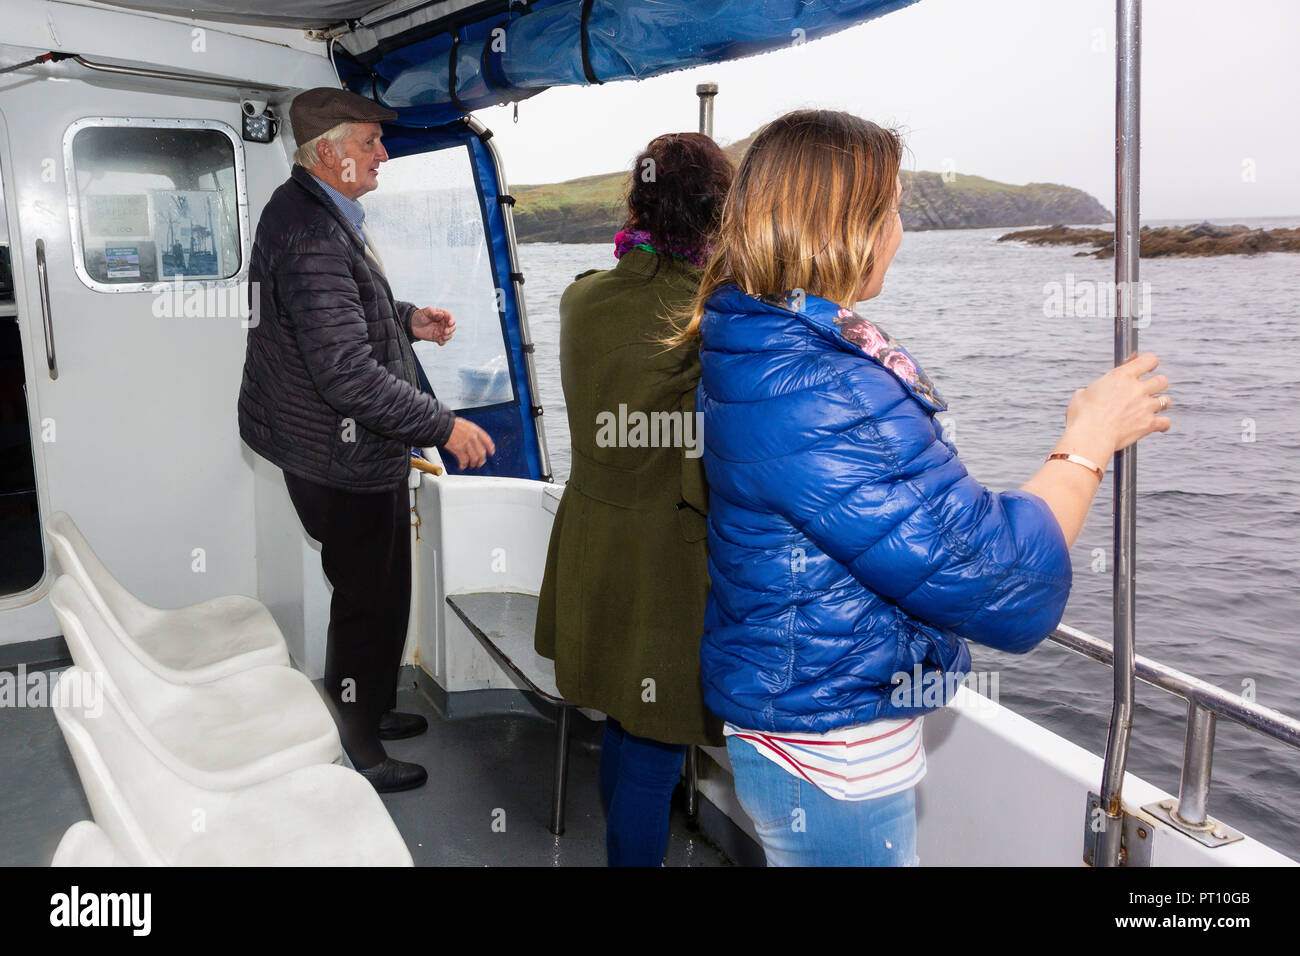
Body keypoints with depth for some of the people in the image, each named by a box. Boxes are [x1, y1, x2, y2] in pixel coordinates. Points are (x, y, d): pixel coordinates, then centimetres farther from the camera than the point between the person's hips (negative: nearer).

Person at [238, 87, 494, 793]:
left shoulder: (307, 209, 10)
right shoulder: (314, 237, -26)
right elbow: (349, 374, -31)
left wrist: (406, 319, 9)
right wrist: (445, 426, -24)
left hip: (327, 448, 11)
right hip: (347, 464, -11)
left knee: (370, 594, 23)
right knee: (371, 602, 4)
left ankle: (368, 711, 42)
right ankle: (355, 753, 23)